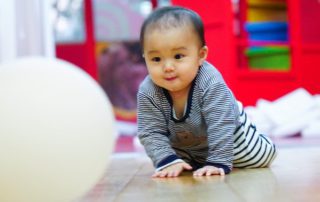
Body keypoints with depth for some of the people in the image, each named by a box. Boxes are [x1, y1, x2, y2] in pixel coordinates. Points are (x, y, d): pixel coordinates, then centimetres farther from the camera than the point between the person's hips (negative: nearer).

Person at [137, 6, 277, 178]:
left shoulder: (211, 83, -41)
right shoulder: (147, 92, -31)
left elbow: (221, 126, -39)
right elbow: (151, 133, -26)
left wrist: (218, 162, -43)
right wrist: (168, 161, -38)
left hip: (229, 132, -2)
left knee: (261, 156, 5)